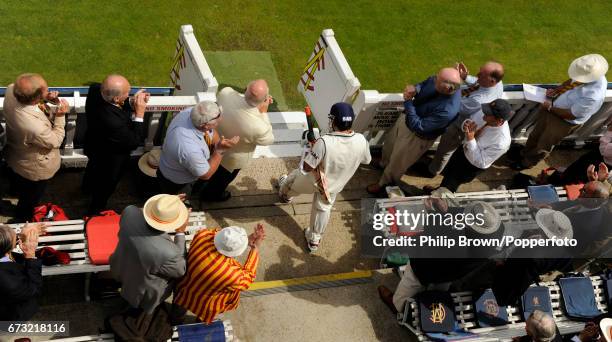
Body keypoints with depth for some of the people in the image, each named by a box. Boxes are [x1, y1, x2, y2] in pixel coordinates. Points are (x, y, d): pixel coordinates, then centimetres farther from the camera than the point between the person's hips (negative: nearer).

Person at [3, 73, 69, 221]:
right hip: (34, 170, -6)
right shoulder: (35, 127, -48)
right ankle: (21, 221, 56)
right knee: (29, 200, 28)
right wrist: (60, 116, -26)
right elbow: (55, 142, -26)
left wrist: (46, 98, -22)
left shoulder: (11, 90, -30)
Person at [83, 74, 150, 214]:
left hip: (94, 145, 7)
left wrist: (132, 103, -23)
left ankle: (87, 187, 72)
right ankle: (95, 211, 55)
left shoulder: (95, 89, -29)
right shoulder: (114, 123, -48)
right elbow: (134, 142, -30)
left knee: (93, 167, 40)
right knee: (105, 188, 26)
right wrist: (139, 114, -31)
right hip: (111, 160, -7)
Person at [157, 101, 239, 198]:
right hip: (175, 185, -6)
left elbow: (212, 134, -5)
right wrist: (220, 150, -29)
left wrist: (218, 145, -19)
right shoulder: (190, 149, -47)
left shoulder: (190, 112, -27)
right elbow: (206, 175, -26)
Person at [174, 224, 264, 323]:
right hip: (203, 306, -3)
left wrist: (247, 240, -16)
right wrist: (255, 249, -15)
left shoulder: (202, 235, -32)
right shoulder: (233, 275, -41)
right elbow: (247, 278, -16)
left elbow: (219, 234, -8)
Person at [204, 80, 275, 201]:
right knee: (223, 177, 31)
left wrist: (248, 96, -12)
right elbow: (269, 140, -18)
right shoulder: (259, 127, -44)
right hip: (232, 159, -4)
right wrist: (264, 112, -22)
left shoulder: (225, 92, -33)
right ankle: (213, 194, 62)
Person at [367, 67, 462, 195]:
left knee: (397, 163, 18)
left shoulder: (447, 111, -43)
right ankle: (384, 164, 65)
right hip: (406, 117, 7)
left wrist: (408, 102, -33)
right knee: (390, 143, 32)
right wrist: (414, 89, -23)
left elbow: (417, 126, -35)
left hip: (416, 136, -7)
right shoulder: (438, 80, -23)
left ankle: (384, 184, 49)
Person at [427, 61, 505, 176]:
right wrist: (465, 77, -23)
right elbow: (477, 82, -3)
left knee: (444, 149, 23)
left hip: (461, 128, -7)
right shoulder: (497, 82, -24)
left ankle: (432, 171, 51)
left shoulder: (480, 100, -48)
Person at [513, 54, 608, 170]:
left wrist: (551, 108, -18)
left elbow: (571, 114, -28)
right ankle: (525, 153, 53)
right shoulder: (590, 75, -19)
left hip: (564, 121, -7)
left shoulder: (593, 97, -40)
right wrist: (556, 90, -9)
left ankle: (527, 162, 45)